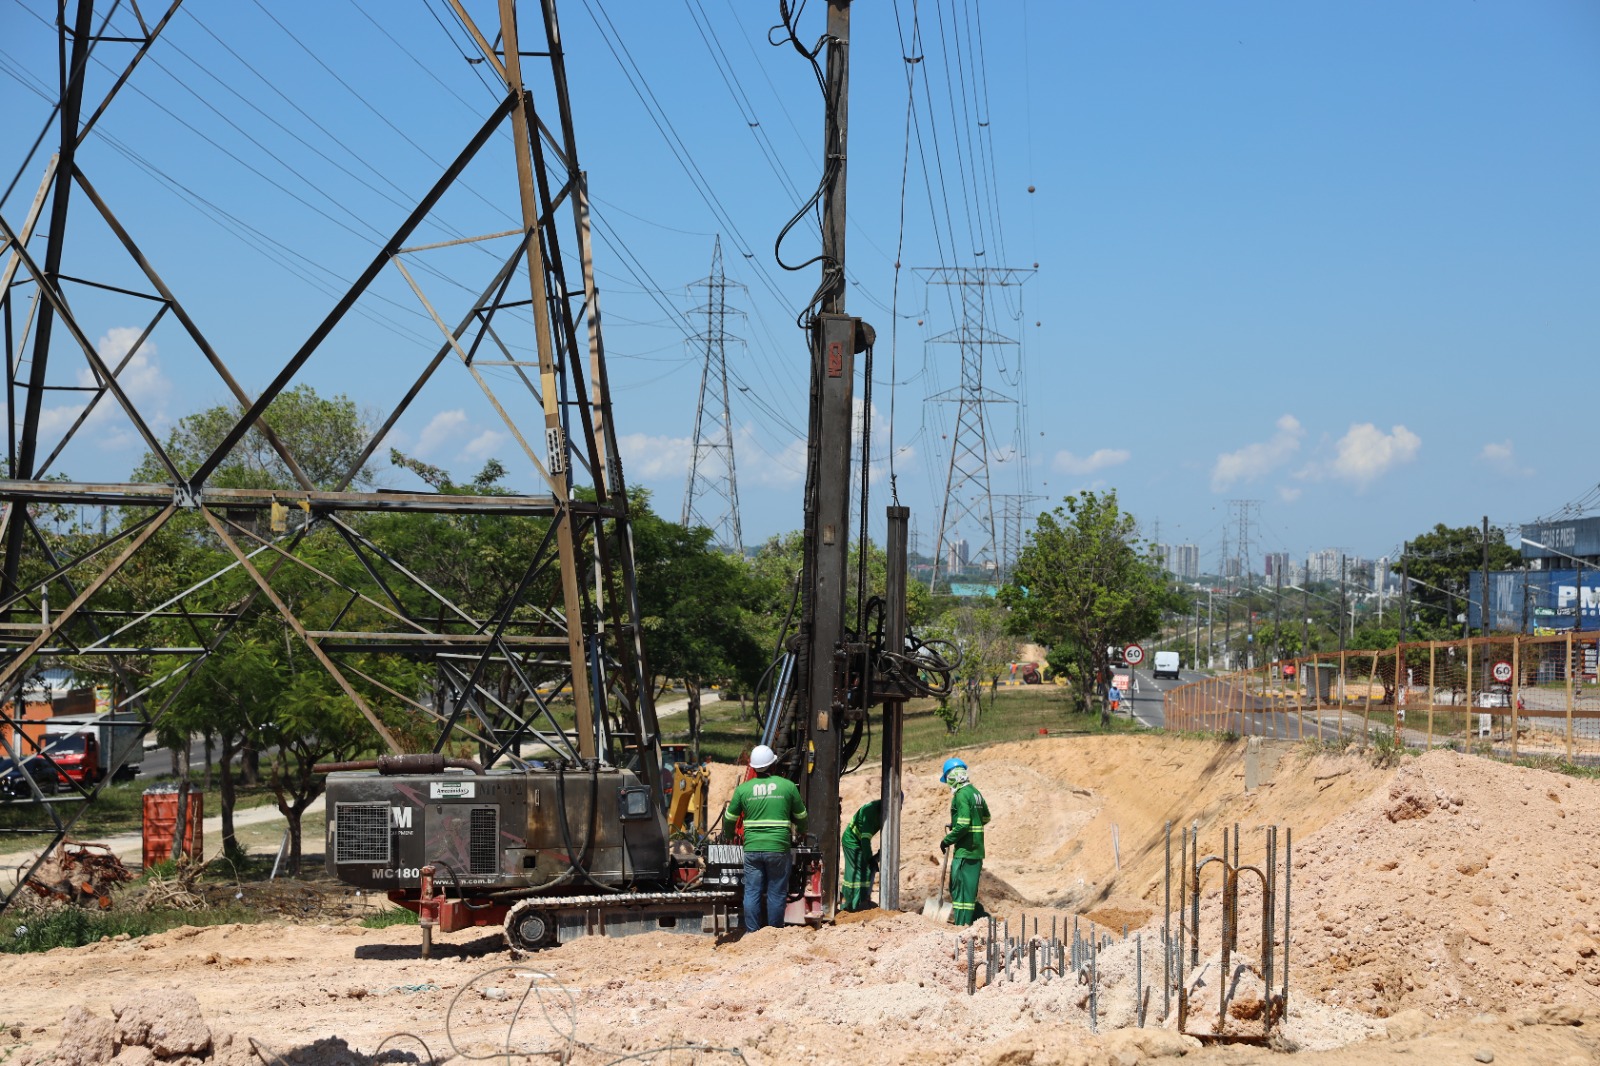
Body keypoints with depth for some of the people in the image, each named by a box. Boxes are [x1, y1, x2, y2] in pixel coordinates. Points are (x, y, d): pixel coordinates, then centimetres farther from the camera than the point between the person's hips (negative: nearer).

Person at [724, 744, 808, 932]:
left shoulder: (743, 788, 4)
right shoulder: (788, 786, 1)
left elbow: (730, 819, 12)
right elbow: (801, 817, 13)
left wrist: (728, 836, 33)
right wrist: (802, 832, 35)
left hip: (752, 848, 1)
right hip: (778, 848, -1)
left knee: (752, 892, 7)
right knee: (776, 893, 6)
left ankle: (751, 932, 8)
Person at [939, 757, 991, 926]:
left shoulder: (961, 795, -17)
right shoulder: (975, 792, 11)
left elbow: (963, 825, -22)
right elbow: (986, 817, 22)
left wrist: (947, 841, -12)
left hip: (965, 850, -9)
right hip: (977, 849, 9)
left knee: (961, 886, -3)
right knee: (968, 886, 18)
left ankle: (962, 923, -1)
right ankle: (980, 915, 17)